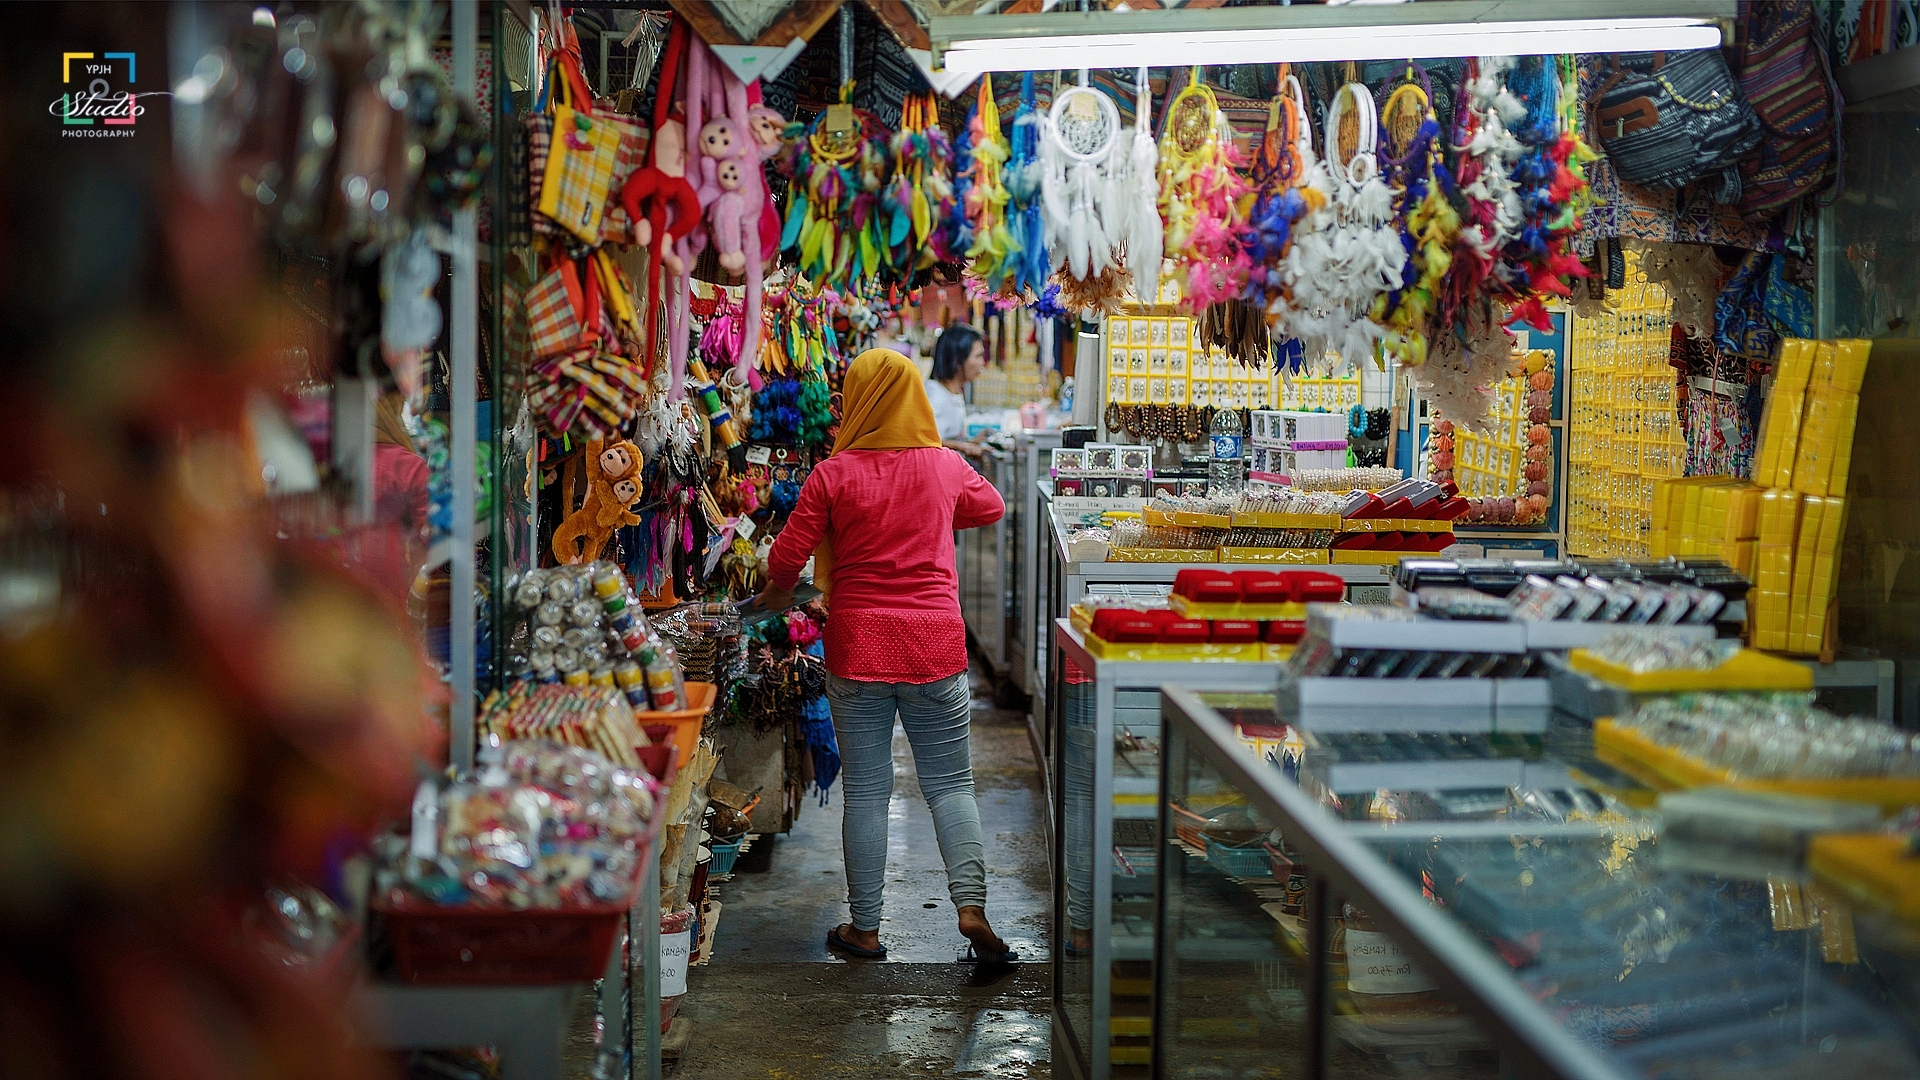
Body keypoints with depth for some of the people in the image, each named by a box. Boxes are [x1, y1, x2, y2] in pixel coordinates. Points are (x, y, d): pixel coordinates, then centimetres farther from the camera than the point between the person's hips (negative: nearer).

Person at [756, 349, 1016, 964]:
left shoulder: (834, 474, -6)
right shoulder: (945, 466, 3)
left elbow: (786, 558, -3)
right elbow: (990, 507, 24)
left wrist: (778, 594, 18)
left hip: (857, 647, -1)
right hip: (936, 644, 1)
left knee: (865, 792, 7)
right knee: (950, 782, 9)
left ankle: (865, 928, 14)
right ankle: (971, 905, -6)